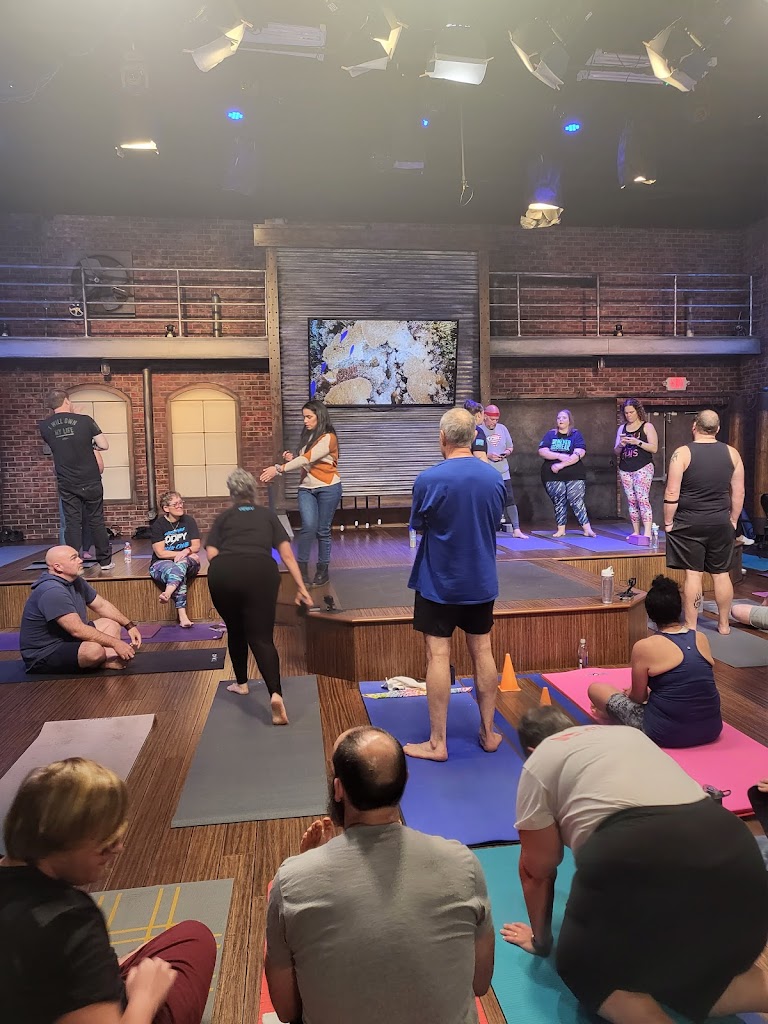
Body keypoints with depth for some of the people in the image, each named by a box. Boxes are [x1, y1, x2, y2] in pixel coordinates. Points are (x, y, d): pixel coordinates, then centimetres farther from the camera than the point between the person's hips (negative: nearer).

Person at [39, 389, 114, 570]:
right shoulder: (85, 420, -8)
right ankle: (105, 561, 13)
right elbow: (104, 446, -7)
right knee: (96, 520, 8)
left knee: (72, 523, 6)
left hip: (66, 484, 2)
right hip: (90, 481, -2)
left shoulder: (44, 426, 1)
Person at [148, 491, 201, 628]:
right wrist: (189, 554, -14)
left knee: (182, 563, -35)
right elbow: (160, 553, -10)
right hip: (162, 563, -2)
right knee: (176, 573, -37)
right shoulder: (157, 525, -3)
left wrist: (186, 552, -22)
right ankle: (182, 615, -49)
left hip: (188, 564, 3)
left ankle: (167, 593, -54)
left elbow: (196, 546, 3)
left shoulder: (188, 521, 5)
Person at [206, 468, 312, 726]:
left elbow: (212, 553, 12)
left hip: (223, 572, 1)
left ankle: (241, 683, 41)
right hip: (260, 572, -1)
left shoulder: (224, 516, 25)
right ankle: (275, 694, -19)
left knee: (235, 631, 25)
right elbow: (287, 554, 16)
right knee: (262, 637, 2)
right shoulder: (267, 514, 25)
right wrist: (301, 587, 16)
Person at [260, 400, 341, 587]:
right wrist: (291, 460, -3)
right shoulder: (306, 436, 13)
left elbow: (307, 459, -20)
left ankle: (323, 570, 15)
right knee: (309, 526, -16)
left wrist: (279, 469, -24)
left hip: (328, 487, -4)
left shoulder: (328, 438, -11)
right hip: (307, 488, 5)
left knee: (323, 530, 2)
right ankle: (302, 566, -5)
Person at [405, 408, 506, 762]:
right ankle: (488, 733, 25)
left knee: (438, 656, 2)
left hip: (438, 582, -4)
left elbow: (417, 525, -4)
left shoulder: (428, 479, -17)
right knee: (482, 652, 14)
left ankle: (437, 743, 10)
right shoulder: (495, 477, -4)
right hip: (481, 581, 4)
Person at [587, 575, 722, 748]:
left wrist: (628, 693, 22)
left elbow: (638, 697, -2)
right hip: (711, 729, 6)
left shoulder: (645, 647, -13)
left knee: (596, 689, 8)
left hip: (667, 734, -6)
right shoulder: (702, 639, 3)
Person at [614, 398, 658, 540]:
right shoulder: (622, 428, 15)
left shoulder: (647, 427, 2)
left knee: (643, 499, -16)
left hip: (643, 468, -5)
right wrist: (621, 445, -7)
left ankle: (647, 532, -20)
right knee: (631, 501, 5)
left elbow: (654, 448, -6)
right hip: (625, 469, 5)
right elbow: (616, 452, 15)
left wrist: (637, 442, -18)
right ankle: (636, 532, 9)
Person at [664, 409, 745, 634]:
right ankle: (724, 624, 24)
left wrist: (668, 522, -2)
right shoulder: (731, 453, 1)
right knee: (721, 573, 12)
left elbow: (671, 494, -12)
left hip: (689, 523, -3)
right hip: (721, 523, 3)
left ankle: (691, 626, 8)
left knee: (693, 574, 1)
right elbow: (739, 493, 6)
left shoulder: (682, 453, -10)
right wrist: (733, 520, 17)